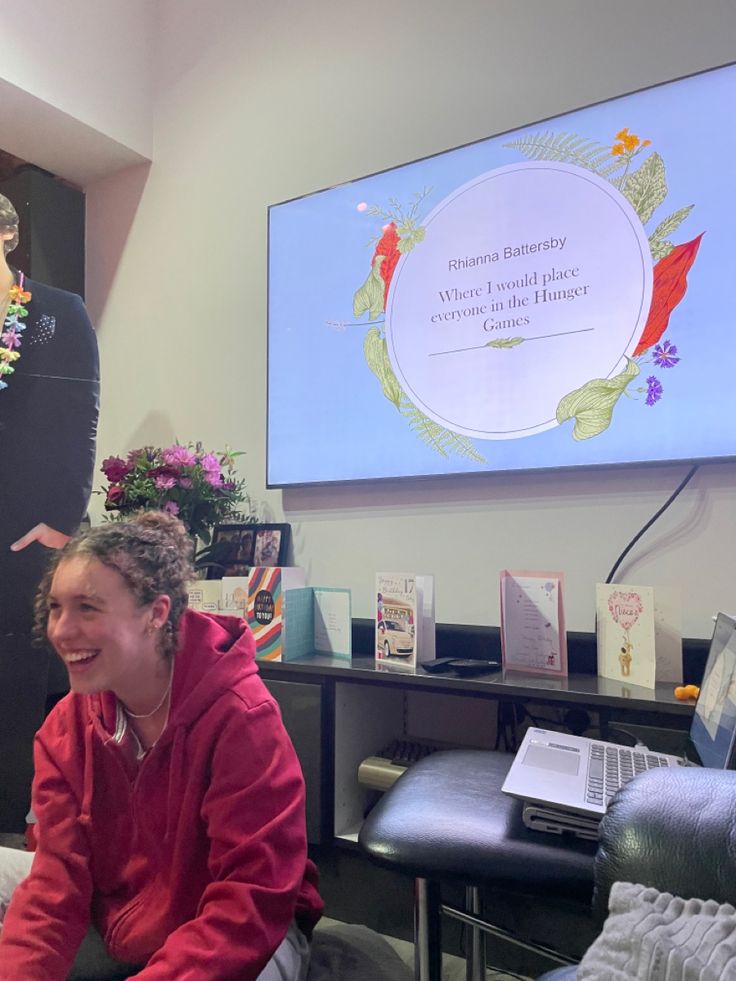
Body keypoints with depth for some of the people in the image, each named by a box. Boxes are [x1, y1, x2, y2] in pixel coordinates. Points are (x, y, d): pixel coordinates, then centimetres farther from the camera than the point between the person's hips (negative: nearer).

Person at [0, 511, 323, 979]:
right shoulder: (65, 727, -8)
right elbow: (59, 879, -8)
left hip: (248, 936, -5)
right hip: (113, 934, 5)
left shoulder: (241, 718, -28)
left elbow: (253, 903, -26)